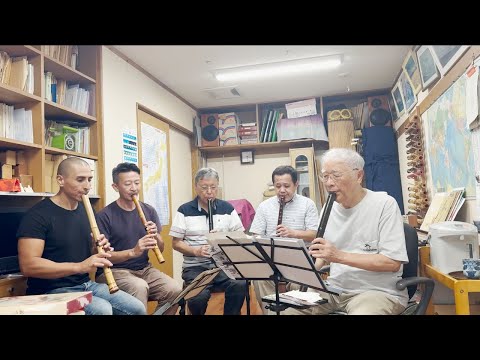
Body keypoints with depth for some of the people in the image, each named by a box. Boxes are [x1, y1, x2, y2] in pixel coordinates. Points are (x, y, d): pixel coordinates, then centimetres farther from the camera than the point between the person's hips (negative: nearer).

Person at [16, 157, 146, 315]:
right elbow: (28, 265, -22)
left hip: (86, 284, 7)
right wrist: (79, 266, -30)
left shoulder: (86, 210, 9)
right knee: (103, 309, -30)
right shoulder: (38, 214, -13)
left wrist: (101, 250, -6)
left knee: (137, 308, -7)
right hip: (52, 290, -6)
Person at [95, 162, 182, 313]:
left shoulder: (149, 211, 4)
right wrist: (133, 252, -26)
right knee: (140, 287, -34)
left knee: (176, 290, -19)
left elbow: (160, 249, 8)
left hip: (144, 268, 5)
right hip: (114, 270, -4)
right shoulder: (104, 215, -10)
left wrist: (156, 237, -14)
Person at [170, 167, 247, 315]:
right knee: (199, 297, -30)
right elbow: (176, 243, 2)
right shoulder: (185, 210, 3)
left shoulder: (227, 208, 8)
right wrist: (196, 251, -15)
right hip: (195, 266, -1)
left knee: (240, 285, -30)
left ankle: (231, 313, -2)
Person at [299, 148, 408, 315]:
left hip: (378, 291, -4)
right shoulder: (329, 209, 8)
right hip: (335, 289, 5)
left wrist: (340, 256, -24)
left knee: (362, 311, -35)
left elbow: (392, 263, -17)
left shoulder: (385, 204, -10)